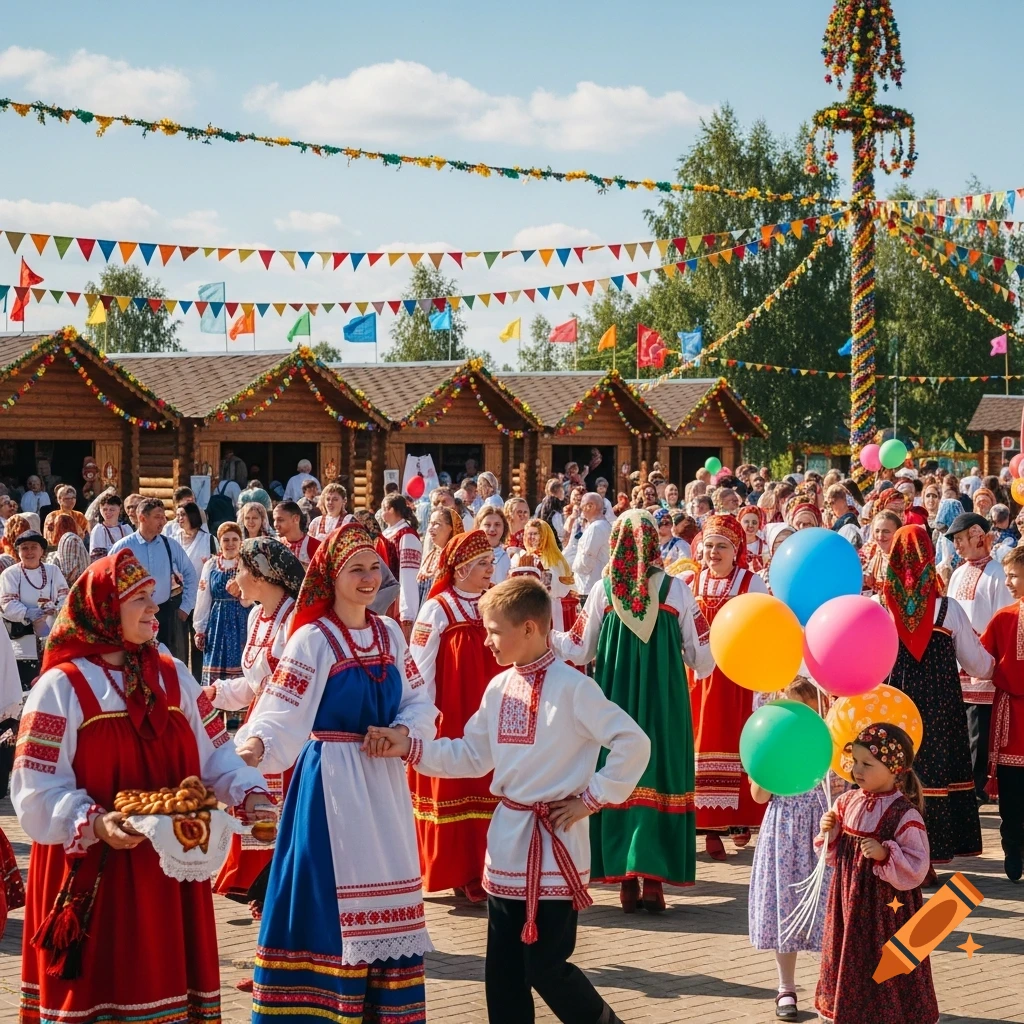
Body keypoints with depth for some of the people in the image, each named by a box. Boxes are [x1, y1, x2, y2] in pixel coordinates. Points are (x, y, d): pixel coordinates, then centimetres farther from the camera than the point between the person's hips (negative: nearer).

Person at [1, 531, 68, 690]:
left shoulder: (53, 571, 9)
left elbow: (65, 597, 1)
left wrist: (55, 608, -22)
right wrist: (27, 613, -29)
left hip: (53, 641, 3)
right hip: (23, 644, -3)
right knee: (26, 691, -5)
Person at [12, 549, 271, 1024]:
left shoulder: (173, 676, 9)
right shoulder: (61, 687, -8)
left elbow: (214, 754, 9)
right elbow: (38, 789, -12)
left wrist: (249, 792, -9)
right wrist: (93, 823, -27)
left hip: (170, 868, 5)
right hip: (93, 873, -5)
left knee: (169, 980, 9)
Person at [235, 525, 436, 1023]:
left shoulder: (389, 633, 8)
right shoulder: (313, 639, -9)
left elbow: (420, 703, 10)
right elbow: (281, 714, -18)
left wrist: (401, 732, -10)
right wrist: (255, 743, -38)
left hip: (384, 781, 6)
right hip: (330, 780, -6)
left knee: (386, 896, 11)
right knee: (330, 897, -4)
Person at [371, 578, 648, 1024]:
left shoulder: (572, 687, -14)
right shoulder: (499, 688, 7)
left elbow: (633, 743, -17)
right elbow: (471, 756, 13)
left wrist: (592, 798, -13)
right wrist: (408, 748, 3)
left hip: (554, 843, -7)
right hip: (507, 841, 7)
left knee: (545, 966, -2)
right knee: (503, 970, 10)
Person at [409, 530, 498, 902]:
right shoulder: (437, 609, -7)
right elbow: (419, 666, -8)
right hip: (450, 718, -5)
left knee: (486, 787, 5)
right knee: (452, 787, 1)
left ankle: (480, 871, 12)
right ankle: (458, 872, 8)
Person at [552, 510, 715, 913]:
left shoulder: (603, 590, -3)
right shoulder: (676, 589, -4)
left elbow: (579, 650, 5)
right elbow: (700, 658, 0)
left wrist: (546, 637, 22)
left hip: (614, 698, 1)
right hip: (664, 702, -1)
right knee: (660, 774, 5)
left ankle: (626, 879, 8)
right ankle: (653, 879, 3)